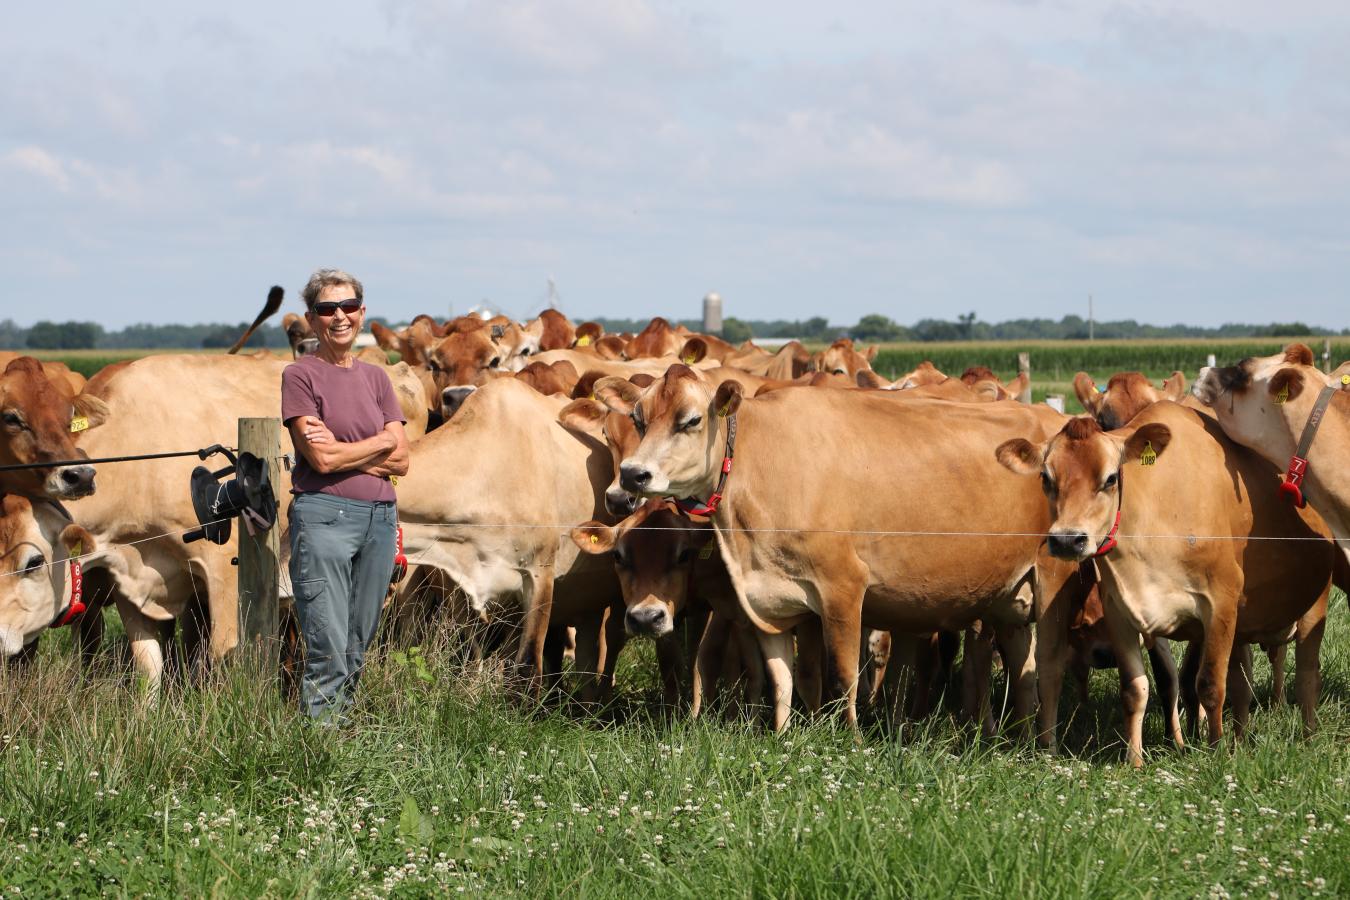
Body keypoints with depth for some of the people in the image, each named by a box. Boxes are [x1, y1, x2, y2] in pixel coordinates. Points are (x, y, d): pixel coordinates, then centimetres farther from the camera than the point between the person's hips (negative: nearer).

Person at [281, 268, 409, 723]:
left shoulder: (375, 377, 15)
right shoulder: (300, 375, -1)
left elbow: (400, 461, 7)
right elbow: (321, 459, -11)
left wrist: (343, 449, -7)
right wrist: (381, 441, 0)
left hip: (380, 517, 6)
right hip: (325, 512, -6)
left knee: (357, 650, 8)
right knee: (329, 655, -10)